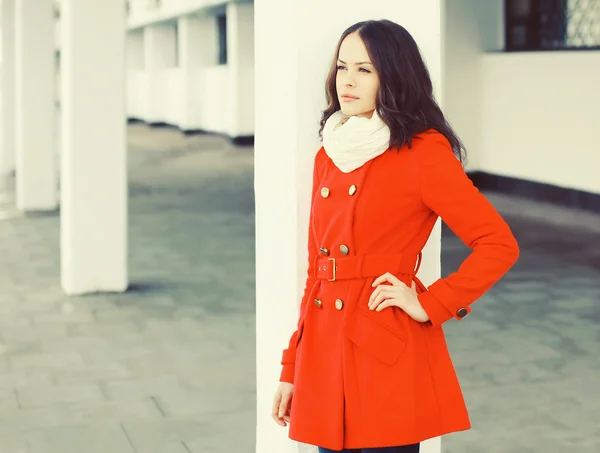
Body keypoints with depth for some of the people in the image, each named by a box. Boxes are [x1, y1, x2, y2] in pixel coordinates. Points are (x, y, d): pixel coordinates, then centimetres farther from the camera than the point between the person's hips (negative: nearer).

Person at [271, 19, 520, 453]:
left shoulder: (423, 152, -6)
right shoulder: (329, 155, 13)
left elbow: (499, 245, -9)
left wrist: (430, 305, -12)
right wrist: (291, 369, 14)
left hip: (387, 355, -6)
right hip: (324, 351, 6)